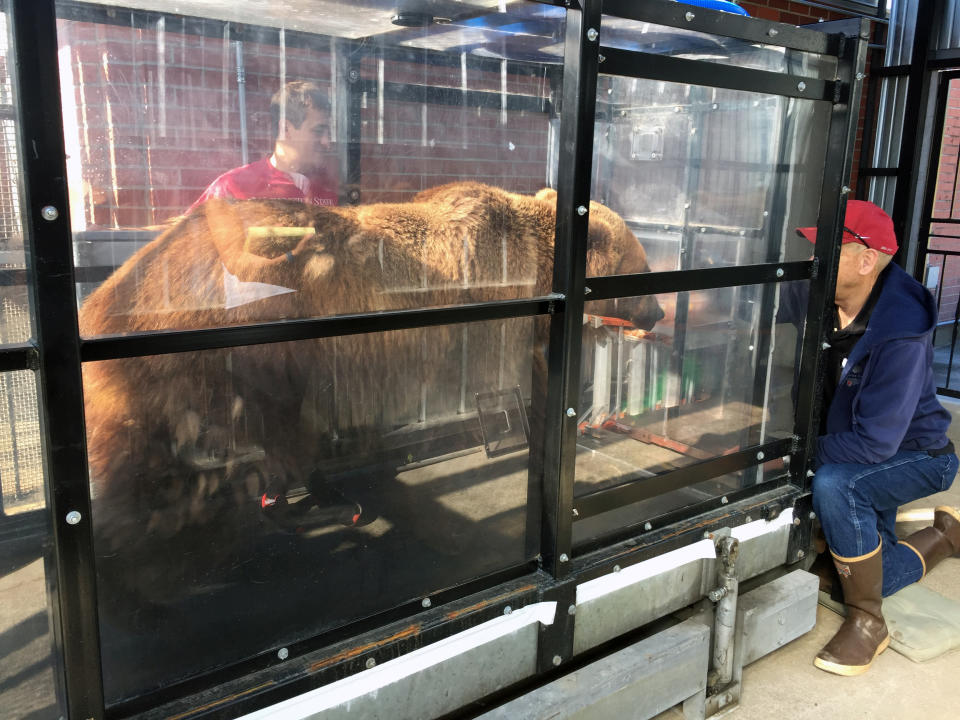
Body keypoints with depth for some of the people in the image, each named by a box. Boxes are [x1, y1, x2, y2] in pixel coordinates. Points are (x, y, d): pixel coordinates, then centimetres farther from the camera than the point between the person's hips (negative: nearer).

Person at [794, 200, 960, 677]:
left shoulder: (901, 336, -33)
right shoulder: (826, 307, -14)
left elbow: (875, 442, -34)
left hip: (915, 454, -7)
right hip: (854, 452, 7)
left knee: (833, 485, -38)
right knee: (859, 577, 11)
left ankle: (867, 623, -17)